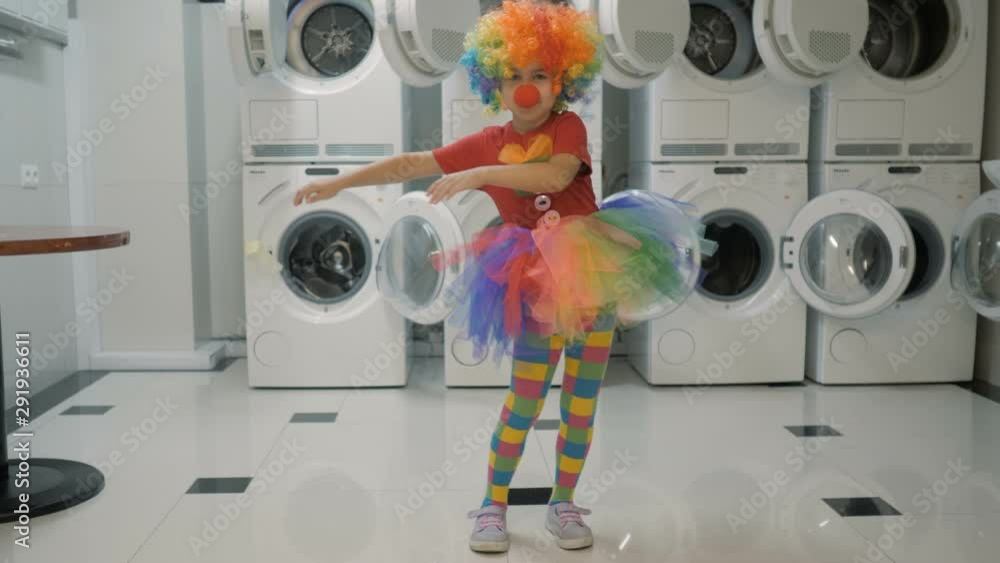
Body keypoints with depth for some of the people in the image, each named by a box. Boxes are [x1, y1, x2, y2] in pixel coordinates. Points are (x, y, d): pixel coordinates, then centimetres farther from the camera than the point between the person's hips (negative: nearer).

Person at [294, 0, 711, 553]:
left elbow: (555, 175, -24)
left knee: (582, 401, 6)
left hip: (595, 269, 0)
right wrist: (338, 182, 4)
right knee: (525, 400, -3)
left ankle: (563, 504, 22)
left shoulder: (568, 126, -2)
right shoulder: (485, 144, 3)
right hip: (539, 284, 0)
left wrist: (478, 175, -28)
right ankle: (492, 507, 12)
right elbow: (412, 164, 5)